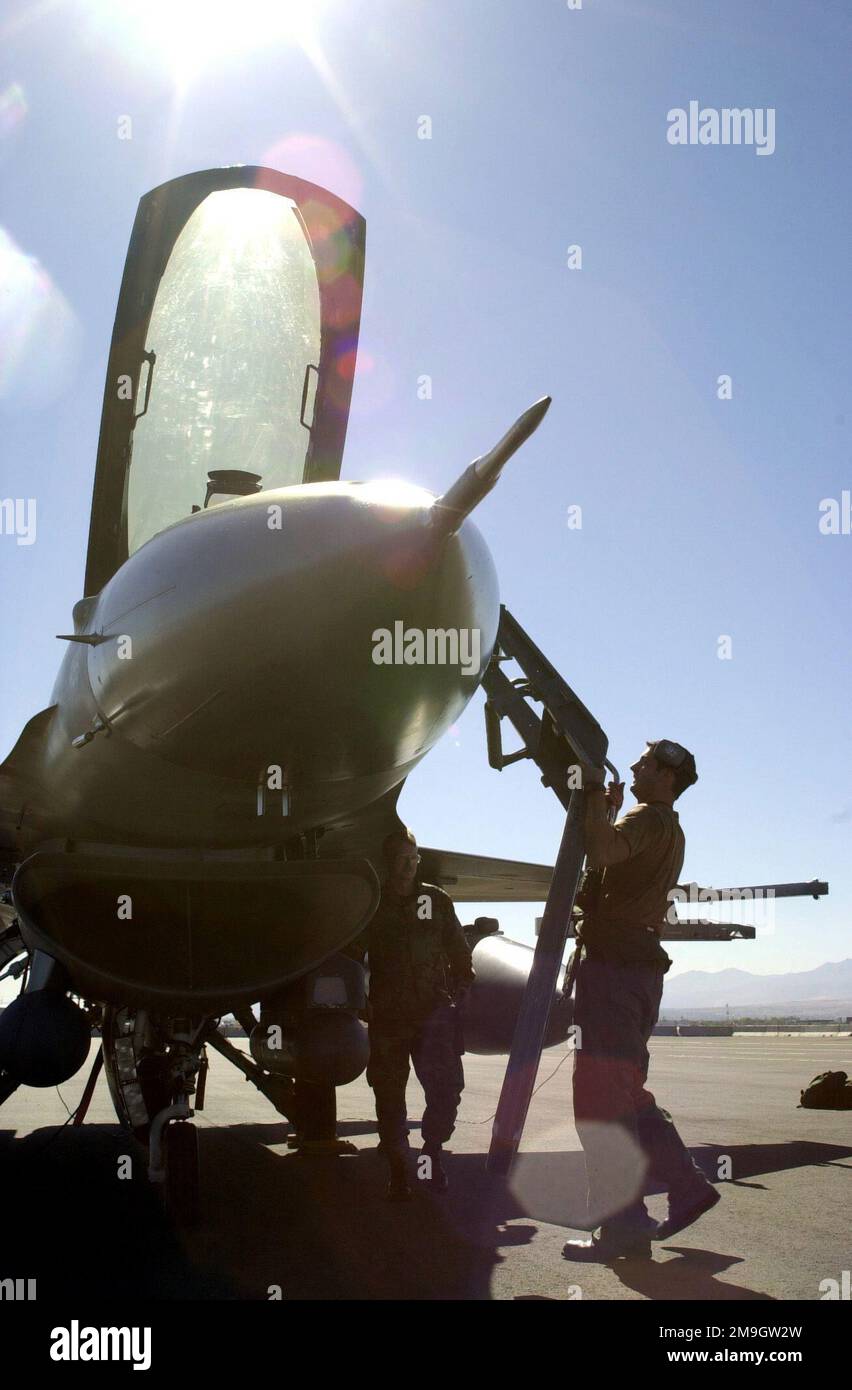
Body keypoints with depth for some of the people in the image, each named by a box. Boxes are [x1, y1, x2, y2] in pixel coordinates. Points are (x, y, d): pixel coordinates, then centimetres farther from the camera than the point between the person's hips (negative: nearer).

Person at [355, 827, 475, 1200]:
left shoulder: (436, 900, 8)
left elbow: (458, 951, 13)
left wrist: (461, 989, 4)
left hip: (434, 1013, 1)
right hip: (388, 1018, -1)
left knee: (447, 1088, -6)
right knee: (389, 1095, 4)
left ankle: (433, 1150, 19)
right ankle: (397, 1168, 17)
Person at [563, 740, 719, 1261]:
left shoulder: (649, 819, -9)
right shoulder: (669, 830, 23)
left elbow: (600, 852, -29)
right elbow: (609, 859, 29)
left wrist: (597, 799, -15)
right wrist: (608, 808, 22)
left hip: (615, 964, -10)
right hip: (640, 968, 10)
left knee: (601, 1099, -9)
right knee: (626, 1092, 17)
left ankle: (624, 1225, -9)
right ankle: (687, 1186, 17)